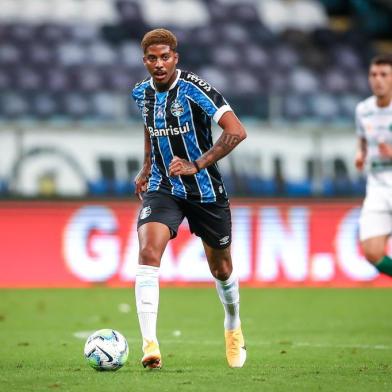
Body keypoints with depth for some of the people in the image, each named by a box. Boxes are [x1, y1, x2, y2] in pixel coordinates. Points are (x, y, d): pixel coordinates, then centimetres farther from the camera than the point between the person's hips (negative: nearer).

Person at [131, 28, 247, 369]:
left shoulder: (194, 89, -17)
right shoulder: (142, 93, 1)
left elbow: (237, 131, -24)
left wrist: (196, 165, -26)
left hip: (205, 190, -3)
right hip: (162, 188, 3)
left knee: (221, 269, 12)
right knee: (148, 252, -23)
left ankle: (234, 328, 43)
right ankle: (150, 344, -26)